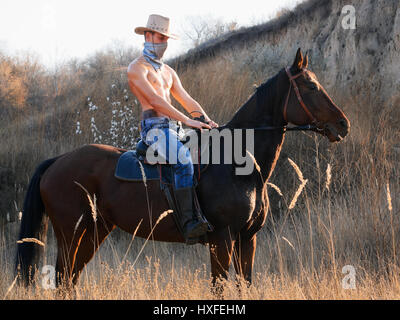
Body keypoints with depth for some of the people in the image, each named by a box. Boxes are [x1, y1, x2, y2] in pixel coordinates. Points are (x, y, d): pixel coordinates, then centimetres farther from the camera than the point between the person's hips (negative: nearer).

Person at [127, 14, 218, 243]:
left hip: (173, 129, 9)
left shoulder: (168, 72, 26)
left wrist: (207, 120, 3)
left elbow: (187, 100, 22)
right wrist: (187, 120, -21)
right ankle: (188, 224, -39)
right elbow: (154, 100, -14)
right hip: (154, 127, -9)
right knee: (184, 159, -32)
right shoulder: (137, 68, -1)